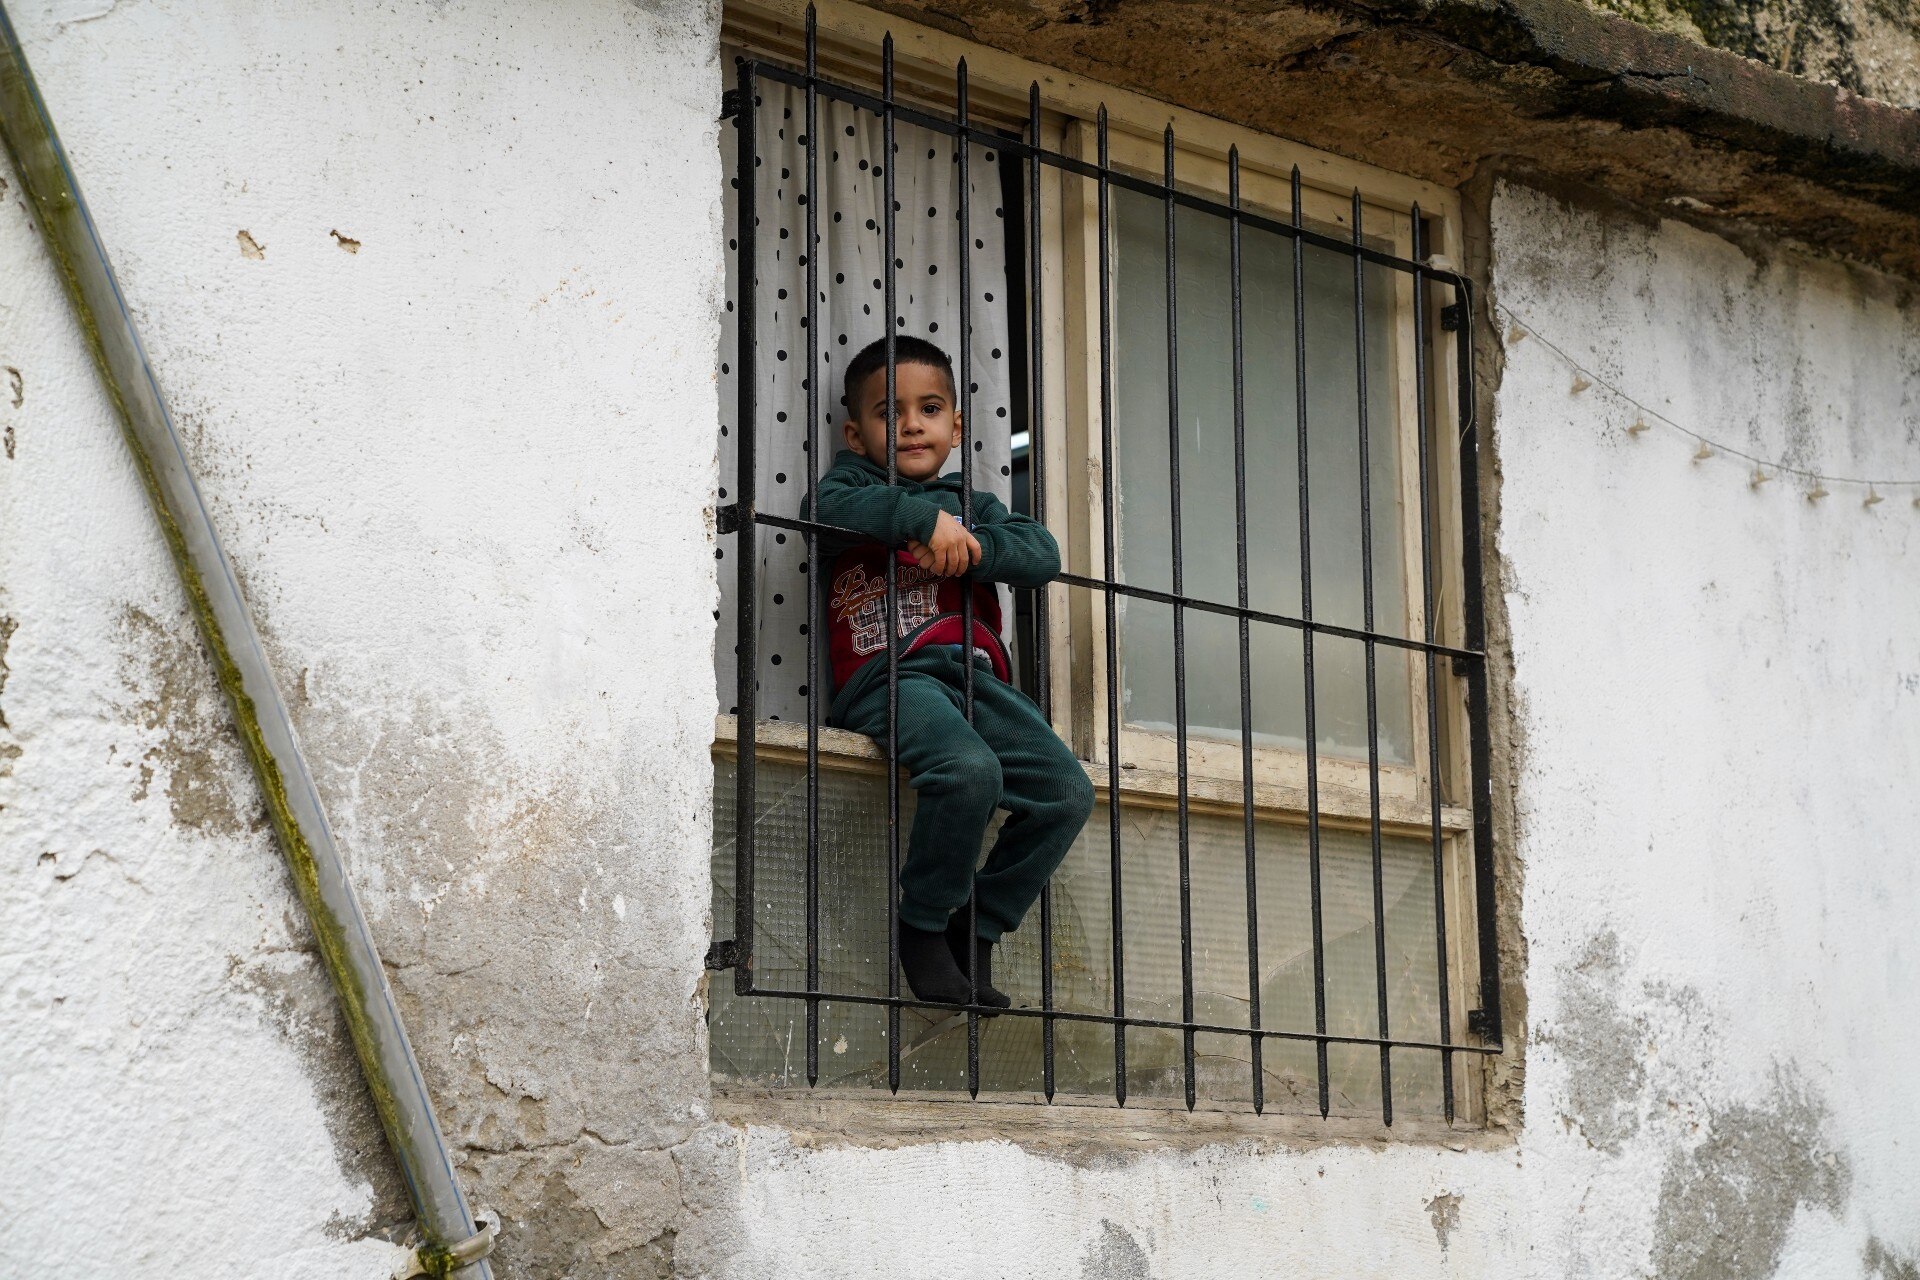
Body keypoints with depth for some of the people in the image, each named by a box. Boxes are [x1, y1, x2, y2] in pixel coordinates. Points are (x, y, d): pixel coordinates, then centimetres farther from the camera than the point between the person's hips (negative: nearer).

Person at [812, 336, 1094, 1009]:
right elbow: (832, 507, -9)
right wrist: (924, 517, -14)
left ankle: (976, 932, 0)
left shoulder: (974, 504, 27)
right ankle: (922, 928, -12)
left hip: (974, 672, 5)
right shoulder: (854, 480, 18)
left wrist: (967, 546, -7)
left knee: (1068, 791, -15)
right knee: (969, 770, -34)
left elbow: (1042, 554, 8)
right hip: (890, 675, -5)